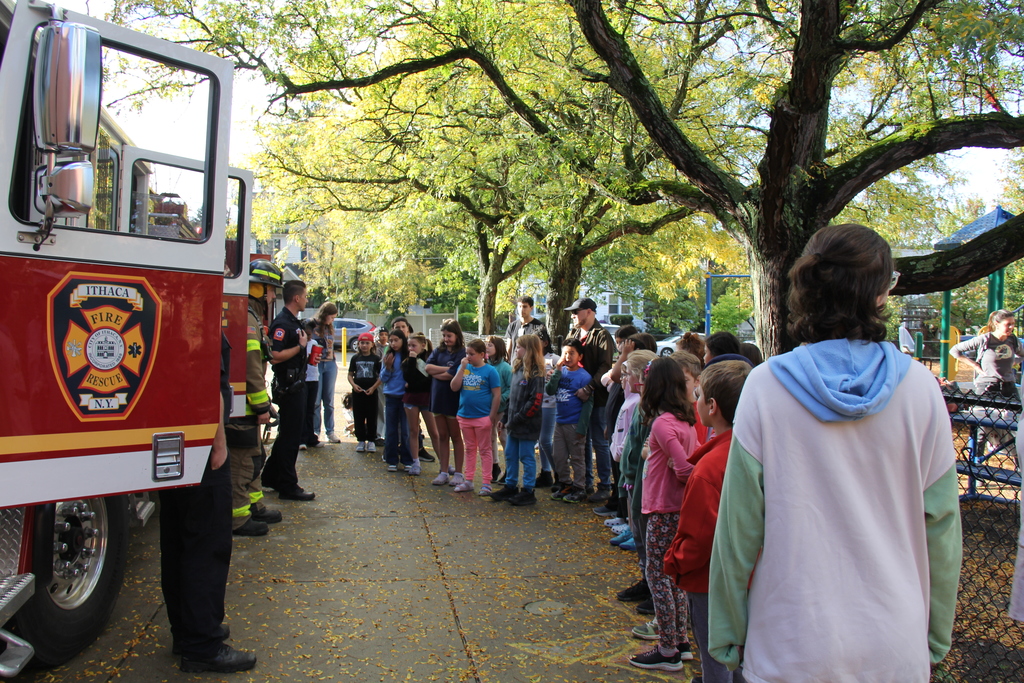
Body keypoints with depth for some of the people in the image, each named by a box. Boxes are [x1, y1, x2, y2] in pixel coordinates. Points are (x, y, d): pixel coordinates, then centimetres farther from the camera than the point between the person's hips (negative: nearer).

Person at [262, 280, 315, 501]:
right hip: (288, 387, -10)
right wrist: (300, 346, -19)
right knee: (291, 436, -3)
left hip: (296, 385, 10)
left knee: (288, 433, 18)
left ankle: (271, 477, 31)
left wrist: (305, 341, 9)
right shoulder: (282, 323, -18)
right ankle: (288, 487, 6)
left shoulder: (294, 321, 13)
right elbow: (276, 356, -27)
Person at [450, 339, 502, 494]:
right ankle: (468, 481, 23)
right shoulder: (464, 368, 5)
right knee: (470, 449, 15)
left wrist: (492, 416, -11)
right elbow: (454, 387, -5)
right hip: (465, 416, 5)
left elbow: (497, 395, -7)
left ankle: (486, 483, 10)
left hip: (482, 417, -5)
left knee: (484, 450, 4)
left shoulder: (490, 371, -7)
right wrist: (463, 367, -10)